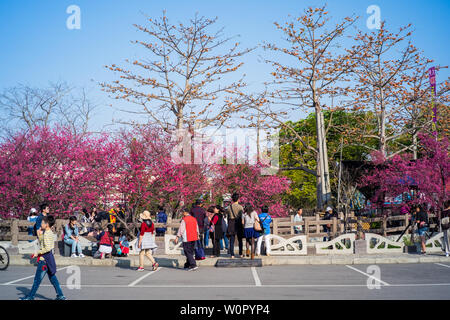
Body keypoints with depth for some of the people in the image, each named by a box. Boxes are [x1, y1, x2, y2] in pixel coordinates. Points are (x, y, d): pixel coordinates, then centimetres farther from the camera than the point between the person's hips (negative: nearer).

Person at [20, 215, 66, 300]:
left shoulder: (46, 234, -18)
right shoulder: (50, 233, 11)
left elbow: (47, 248, -24)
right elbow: (42, 243, 22)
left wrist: (37, 253, -16)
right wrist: (39, 235, 10)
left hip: (44, 259, -10)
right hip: (49, 258, 10)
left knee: (37, 279, 0)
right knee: (53, 278, 12)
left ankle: (30, 296, 9)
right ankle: (60, 295, 12)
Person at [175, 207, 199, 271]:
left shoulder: (184, 220, -11)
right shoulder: (194, 219, 11)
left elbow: (181, 229, -16)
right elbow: (197, 228, 21)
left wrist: (177, 237, -15)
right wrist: (198, 235, 35)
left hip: (187, 239, -7)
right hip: (194, 238, 7)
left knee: (188, 253, -4)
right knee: (190, 252, 15)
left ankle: (193, 265, -14)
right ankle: (187, 265, 23)